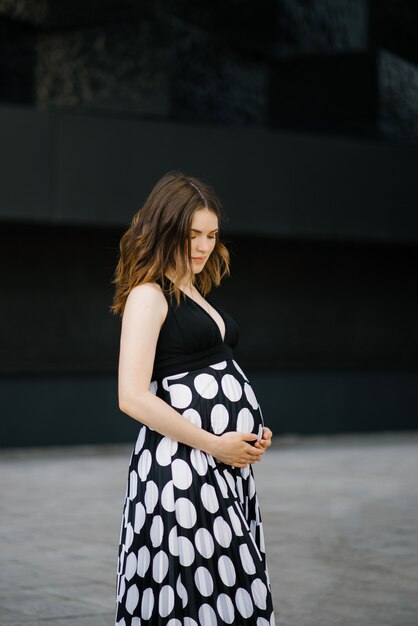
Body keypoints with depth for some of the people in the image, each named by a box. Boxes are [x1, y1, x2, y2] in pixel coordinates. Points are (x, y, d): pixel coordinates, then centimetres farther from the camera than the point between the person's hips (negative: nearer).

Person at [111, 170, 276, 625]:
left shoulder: (196, 294, 18)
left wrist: (251, 433, 8)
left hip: (228, 465, 8)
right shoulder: (148, 295, -7)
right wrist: (214, 444, -14)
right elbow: (133, 398, -17)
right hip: (181, 465, -8)